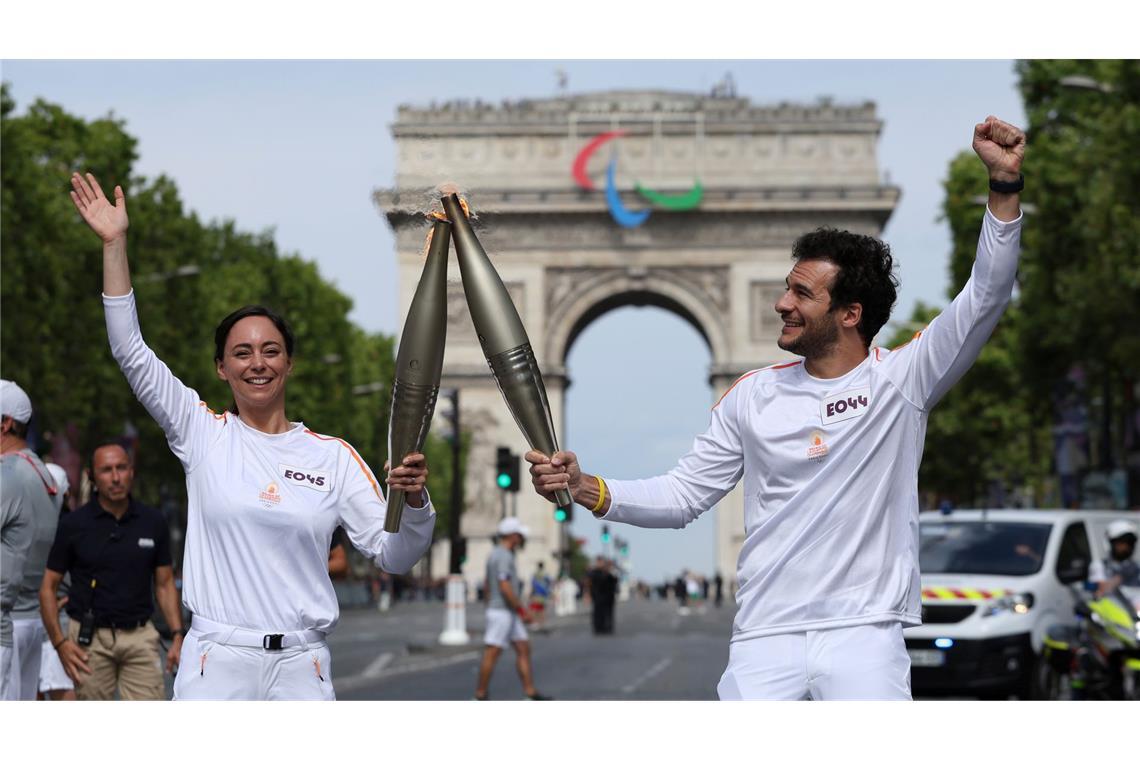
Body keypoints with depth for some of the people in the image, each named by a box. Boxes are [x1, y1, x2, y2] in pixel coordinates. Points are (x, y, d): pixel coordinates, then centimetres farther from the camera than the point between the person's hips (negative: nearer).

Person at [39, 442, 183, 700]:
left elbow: (164, 584, 9)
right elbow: (48, 587, 2)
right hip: (90, 640, -1)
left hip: (140, 637, 1)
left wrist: (177, 635, -3)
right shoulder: (73, 524, -3)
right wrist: (59, 642, -9)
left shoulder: (153, 522, 3)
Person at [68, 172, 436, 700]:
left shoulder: (334, 457, 6)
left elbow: (393, 557, 3)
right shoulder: (204, 433, 5)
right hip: (216, 662, -1)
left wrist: (413, 501, -18)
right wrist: (114, 244, -7)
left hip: (301, 669, 1)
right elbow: (131, 353, -3)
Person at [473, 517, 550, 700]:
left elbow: (488, 588, 20)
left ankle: (530, 692, 10)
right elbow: (505, 588, -24)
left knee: (524, 649, 9)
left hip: (508, 614, 10)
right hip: (503, 612, -10)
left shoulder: (495, 554, 15)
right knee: (491, 655, -4)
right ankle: (480, 696, 1)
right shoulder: (504, 556, -17)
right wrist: (522, 611, -17)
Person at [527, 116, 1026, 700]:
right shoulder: (752, 396, 9)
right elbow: (684, 495, 12)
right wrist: (587, 490, -3)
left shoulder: (899, 379, 1)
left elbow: (985, 298, -8)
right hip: (764, 635, 3)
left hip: (864, 633, -2)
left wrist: (1004, 185, -18)